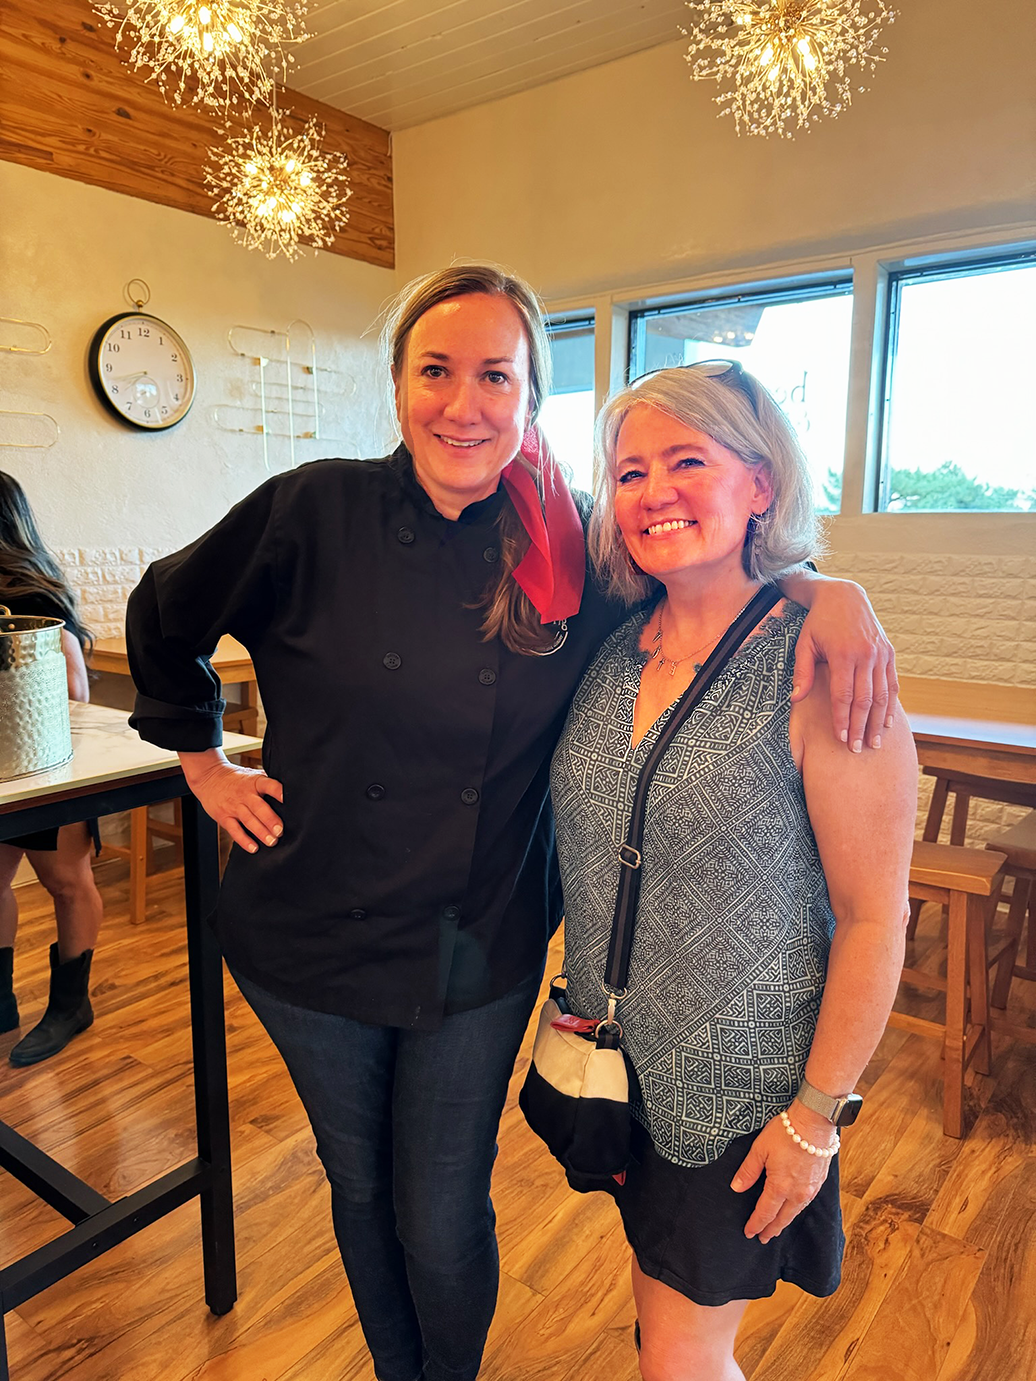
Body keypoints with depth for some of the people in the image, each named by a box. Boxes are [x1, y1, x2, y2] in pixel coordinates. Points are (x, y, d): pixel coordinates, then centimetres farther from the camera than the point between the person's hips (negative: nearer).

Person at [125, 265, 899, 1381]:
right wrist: (206, 762, 4)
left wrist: (828, 592, -13)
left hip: (479, 953, 0)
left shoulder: (571, 550, -8)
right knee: (361, 1187, 23)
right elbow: (165, 616, 4)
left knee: (445, 1224, 14)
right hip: (317, 944, 1)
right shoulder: (316, 510, -12)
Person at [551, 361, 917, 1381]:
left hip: (741, 1088, -5)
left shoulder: (817, 665, -20)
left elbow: (874, 918, -17)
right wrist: (581, 1003, 11)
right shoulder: (614, 650, -2)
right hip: (621, 1061, 6)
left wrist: (816, 1116, -13)